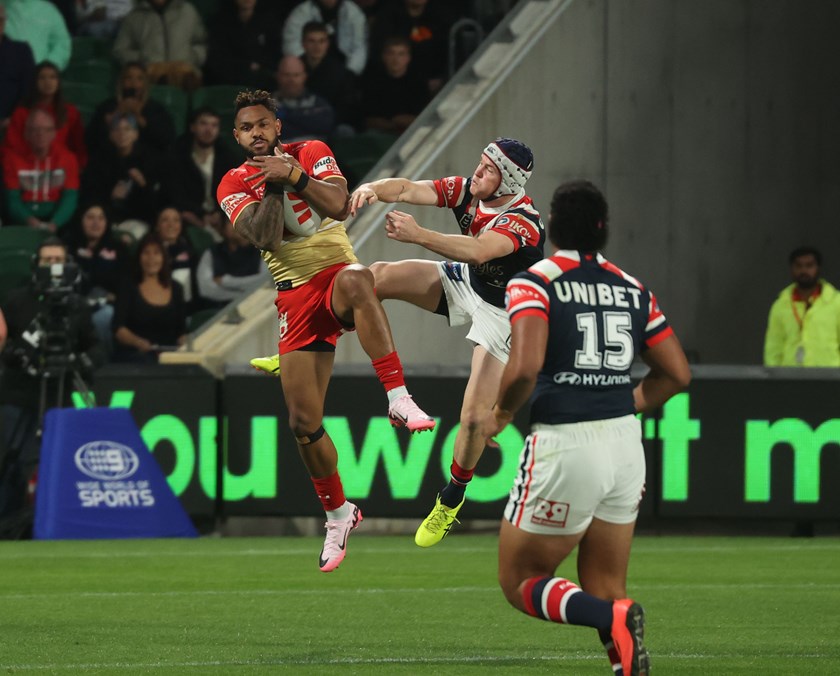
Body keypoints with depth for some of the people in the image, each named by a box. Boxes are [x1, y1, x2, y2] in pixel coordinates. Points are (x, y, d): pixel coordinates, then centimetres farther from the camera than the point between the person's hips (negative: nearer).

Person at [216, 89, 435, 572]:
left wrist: (293, 175, -23)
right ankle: (338, 514, 21)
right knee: (303, 420, -2)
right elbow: (264, 236, -10)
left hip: (336, 273, -3)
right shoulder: (234, 185, 6)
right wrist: (273, 185, -15)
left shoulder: (311, 153, 2)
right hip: (295, 295, 3)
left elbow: (339, 206, -15)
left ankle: (398, 399, -47)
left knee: (357, 280, -43)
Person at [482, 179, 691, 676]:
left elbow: (524, 368, -22)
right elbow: (677, 374, 13)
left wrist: (501, 413, -3)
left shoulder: (534, 284, -8)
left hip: (565, 446, -5)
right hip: (625, 444, 6)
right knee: (607, 590, 14)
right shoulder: (633, 290, 9)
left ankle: (613, 619, -19)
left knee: (520, 583, 7)